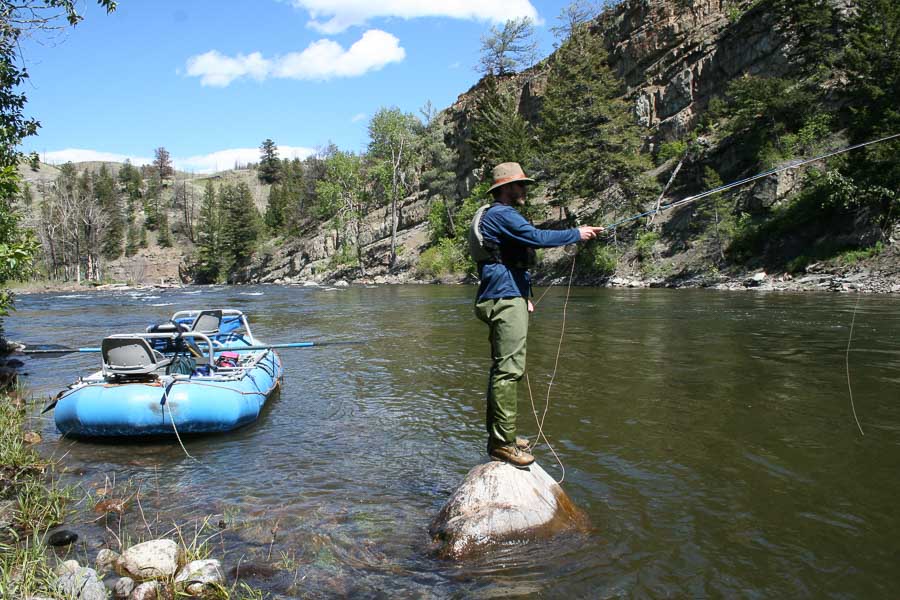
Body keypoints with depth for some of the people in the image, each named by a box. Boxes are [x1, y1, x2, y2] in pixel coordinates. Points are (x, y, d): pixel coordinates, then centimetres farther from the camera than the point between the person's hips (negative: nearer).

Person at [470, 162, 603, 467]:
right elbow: (537, 237, -21)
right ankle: (502, 442, -13)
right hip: (506, 299, -12)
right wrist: (577, 234, -9)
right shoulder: (501, 214, -10)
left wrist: (523, 296, 27)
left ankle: (499, 434, 20)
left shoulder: (495, 216, 25)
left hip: (505, 298, 12)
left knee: (502, 368, 13)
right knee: (509, 369, -13)